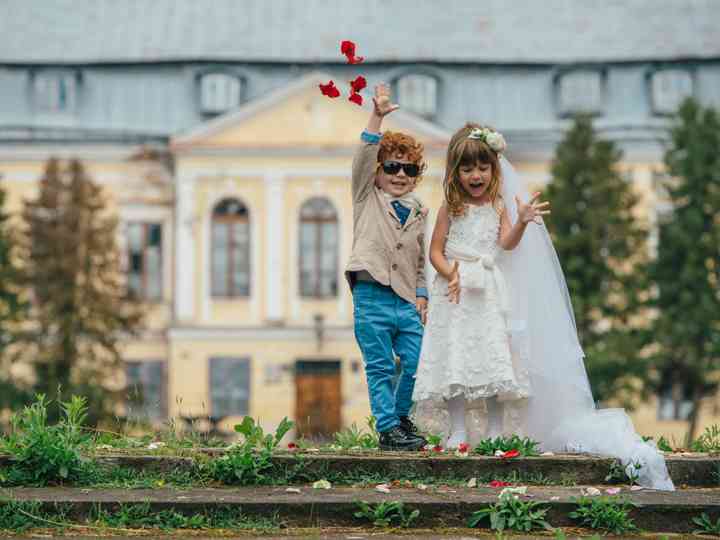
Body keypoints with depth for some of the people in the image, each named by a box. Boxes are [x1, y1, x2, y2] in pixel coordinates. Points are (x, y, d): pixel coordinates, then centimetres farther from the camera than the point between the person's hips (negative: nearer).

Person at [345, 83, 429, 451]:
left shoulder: (418, 212, 17)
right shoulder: (367, 197, 8)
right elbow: (364, 157, -7)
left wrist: (421, 297, 10)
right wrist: (377, 117, -16)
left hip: (406, 301, 4)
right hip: (372, 297, -4)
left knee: (417, 364, 0)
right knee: (380, 369, -1)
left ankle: (401, 418, 21)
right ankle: (387, 428, 6)